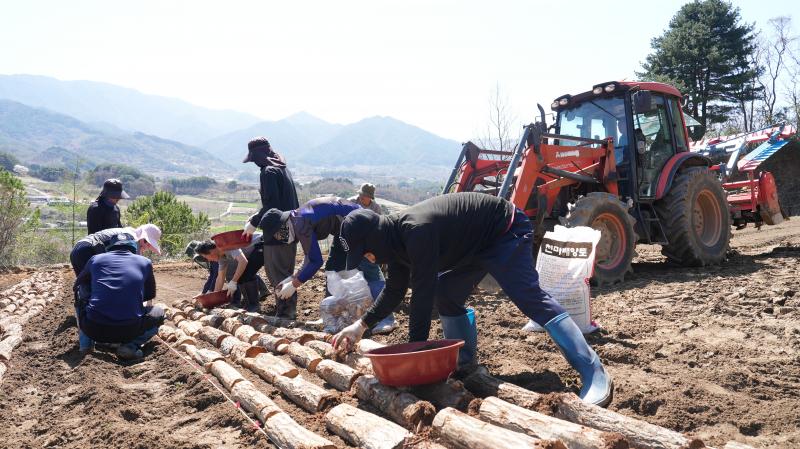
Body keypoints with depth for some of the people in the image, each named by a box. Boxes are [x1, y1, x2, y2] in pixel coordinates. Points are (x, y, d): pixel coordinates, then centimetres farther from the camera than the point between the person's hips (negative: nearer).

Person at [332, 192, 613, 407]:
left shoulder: (416, 231, -34)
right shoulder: (397, 235, -2)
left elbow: (422, 294, -34)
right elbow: (394, 292, 9)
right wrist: (360, 326, 7)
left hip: (506, 233, -10)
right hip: (476, 244, 10)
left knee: (530, 298, -21)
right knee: (446, 295, 7)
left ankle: (594, 374, -21)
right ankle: (466, 365, 17)